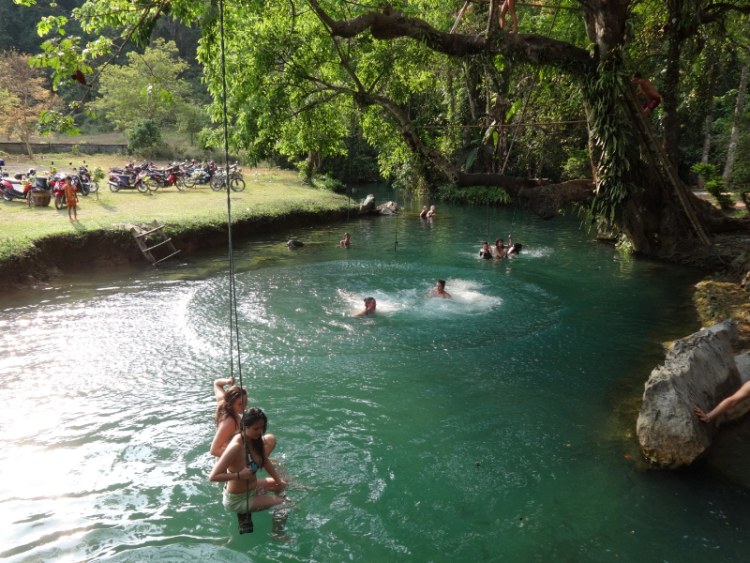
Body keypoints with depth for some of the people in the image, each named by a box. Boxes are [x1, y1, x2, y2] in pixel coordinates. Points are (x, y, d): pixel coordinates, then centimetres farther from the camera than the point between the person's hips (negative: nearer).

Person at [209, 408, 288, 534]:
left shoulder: (255, 439, -7)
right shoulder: (236, 447, -32)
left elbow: (265, 462, 9)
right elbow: (213, 477, -33)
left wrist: (279, 481, 6)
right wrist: (239, 475, -37)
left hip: (252, 488, 8)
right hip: (237, 499, -8)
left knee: (281, 485, 22)